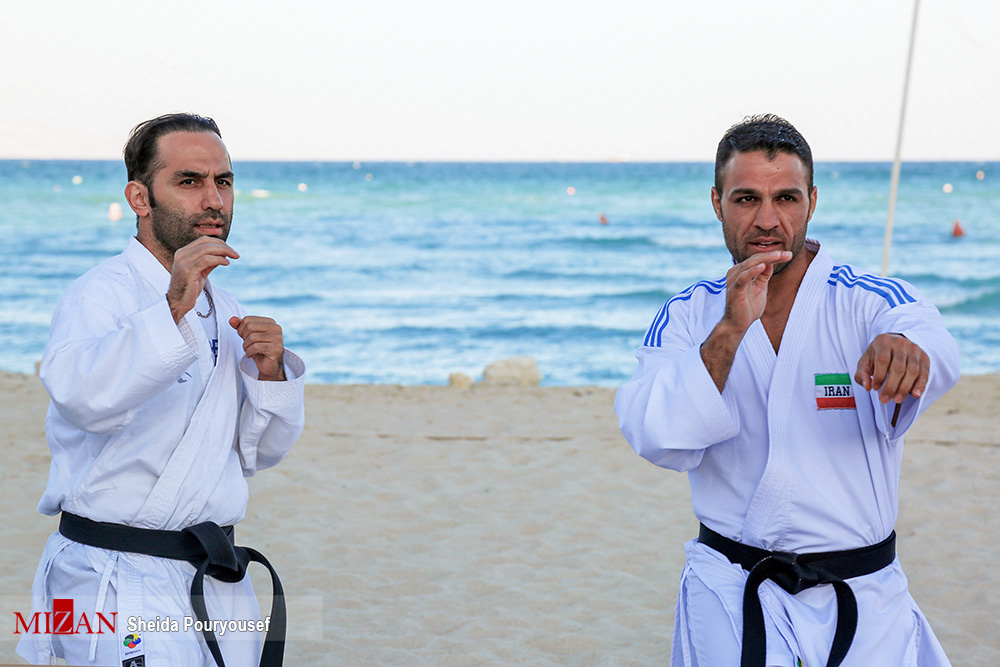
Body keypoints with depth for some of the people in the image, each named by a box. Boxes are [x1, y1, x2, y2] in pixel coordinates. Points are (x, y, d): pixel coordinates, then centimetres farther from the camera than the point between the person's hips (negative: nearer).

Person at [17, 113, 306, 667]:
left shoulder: (221, 309, 15)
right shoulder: (104, 293, -10)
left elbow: (256, 454, 16)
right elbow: (82, 396, -32)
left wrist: (269, 373, -1)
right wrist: (173, 311, -42)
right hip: (121, 588, -7)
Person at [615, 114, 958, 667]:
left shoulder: (869, 302, -5)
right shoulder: (687, 318, 1)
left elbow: (929, 341, -29)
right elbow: (658, 440, -15)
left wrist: (902, 349, -54)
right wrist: (731, 329, -28)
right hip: (728, 599, 0)